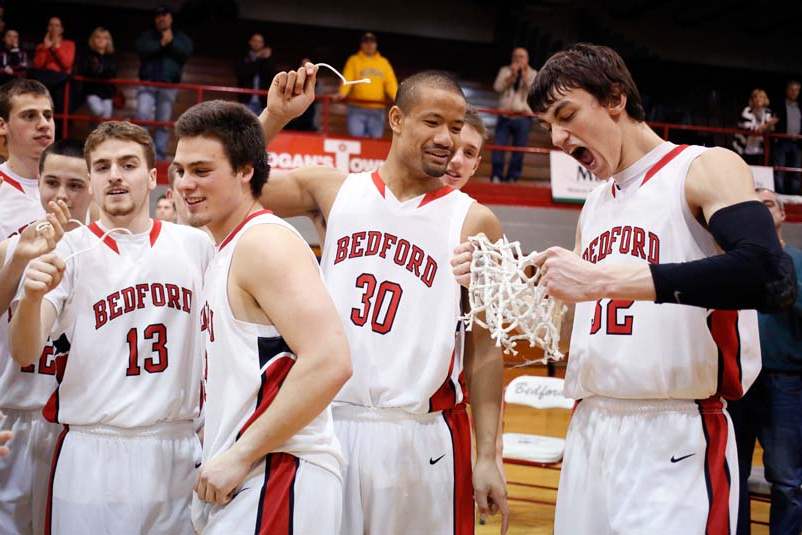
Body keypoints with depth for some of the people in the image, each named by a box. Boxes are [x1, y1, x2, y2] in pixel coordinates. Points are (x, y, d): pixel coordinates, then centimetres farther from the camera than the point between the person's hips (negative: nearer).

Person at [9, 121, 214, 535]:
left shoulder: (195, 245, 4)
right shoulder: (67, 250, -3)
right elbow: (24, 354, -10)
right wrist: (32, 297, -30)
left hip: (181, 450, 3)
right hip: (95, 455, -2)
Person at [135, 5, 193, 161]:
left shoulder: (181, 37, 14)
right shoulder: (147, 36, 14)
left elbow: (186, 52, -6)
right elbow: (141, 49, -7)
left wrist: (171, 42, -14)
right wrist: (161, 44, -14)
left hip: (169, 86, 0)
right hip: (148, 83, 0)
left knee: (164, 122, 0)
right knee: (142, 114, -18)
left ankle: (159, 155, 3)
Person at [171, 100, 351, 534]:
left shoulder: (264, 242, -12)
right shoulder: (227, 250, 16)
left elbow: (329, 362, -24)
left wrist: (240, 455, -20)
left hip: (275, 477, -9)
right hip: (242, 481, 9)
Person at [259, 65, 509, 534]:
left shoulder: (474, 222, -1)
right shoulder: (334, 190, 4)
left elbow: (486, 346, 1)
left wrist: (488, 456, -2)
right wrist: (276, 116, -6)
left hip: (421, 437, -2)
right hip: (325, 425, 2)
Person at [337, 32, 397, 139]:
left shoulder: (384, 62, 14)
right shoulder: (354, 60, 8)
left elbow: (390, 82, 4)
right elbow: (347, 79, -4)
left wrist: (396, 98, -15)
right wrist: (342, 94, -24)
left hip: (377, 110, 2)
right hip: (357, 109, -2)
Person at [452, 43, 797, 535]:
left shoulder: (707, 169, -6)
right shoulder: (595, 208, 17)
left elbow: (772, 277, -24)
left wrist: (605, 280, -26)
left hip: (674, 440, -7)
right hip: (589, 432, 7)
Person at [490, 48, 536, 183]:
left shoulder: (533, 74, 9)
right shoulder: (505, 71, 12)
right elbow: (498, 87, -2)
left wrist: (525, 75, -9)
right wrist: (512, 75, -9)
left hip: (523, 117, -1)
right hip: (505, 116, 1)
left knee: (519, 150, -2)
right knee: (499, 146, -6)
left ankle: (512, 178, 5)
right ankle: (496, 176, 0)